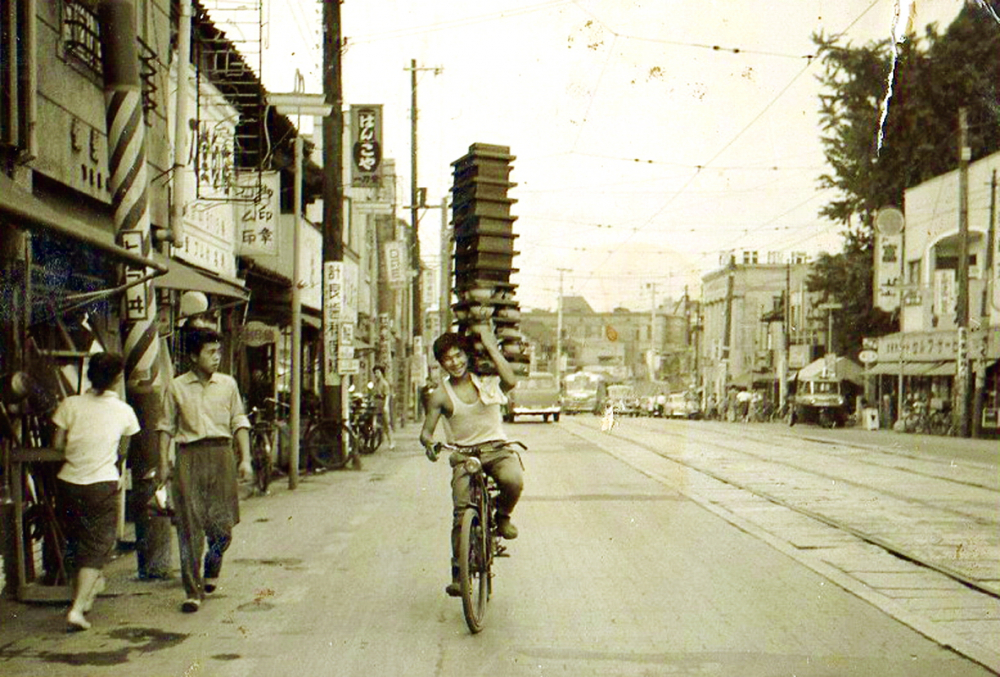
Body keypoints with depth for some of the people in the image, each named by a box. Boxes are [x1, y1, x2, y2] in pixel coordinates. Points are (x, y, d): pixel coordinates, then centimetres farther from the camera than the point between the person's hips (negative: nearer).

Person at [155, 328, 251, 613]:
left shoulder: (228, 384, 10)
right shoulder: (177, 387, 4)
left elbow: (240, 422, 11)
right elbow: (166, 426, 7)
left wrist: (245, 459, 3)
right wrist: (164, 464, 0)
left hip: (221, 454, 2)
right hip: (189, 456, -2)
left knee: (223, 523, 2)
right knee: (189, 526, -4)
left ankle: (211, 570, 31)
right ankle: (193, 591, 3)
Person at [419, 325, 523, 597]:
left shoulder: (487, 382, 3)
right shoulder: (440, 395, 5)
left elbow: (511, 381, -19)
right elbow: (426, 430, 4)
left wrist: (490, 346, -15)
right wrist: (428, 442, -21)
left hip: (496, 449, 0)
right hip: (463, 454, 1)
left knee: (513, 481, -33)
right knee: (461, 513, -13)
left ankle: (503, 516, 0)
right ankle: (458, 573, -1)